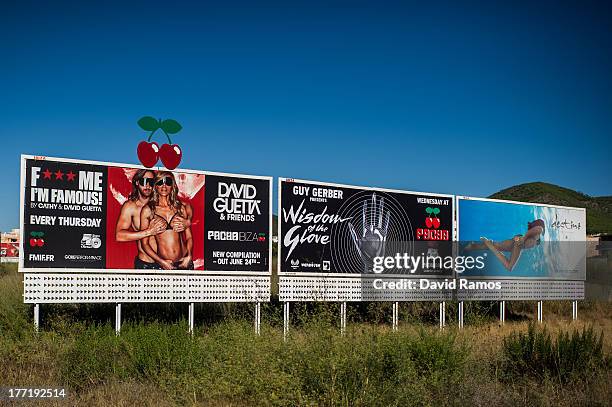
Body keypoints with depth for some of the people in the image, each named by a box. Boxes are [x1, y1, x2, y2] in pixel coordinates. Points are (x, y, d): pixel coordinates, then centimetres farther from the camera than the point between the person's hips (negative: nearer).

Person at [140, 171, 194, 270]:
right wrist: (161, 261, -9)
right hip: (164, 265, -2)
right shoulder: (148, 210, 0)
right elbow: (145, 243, 0)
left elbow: (189, 237, 9)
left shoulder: (181, 207, 5)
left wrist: (189, 256, -6)